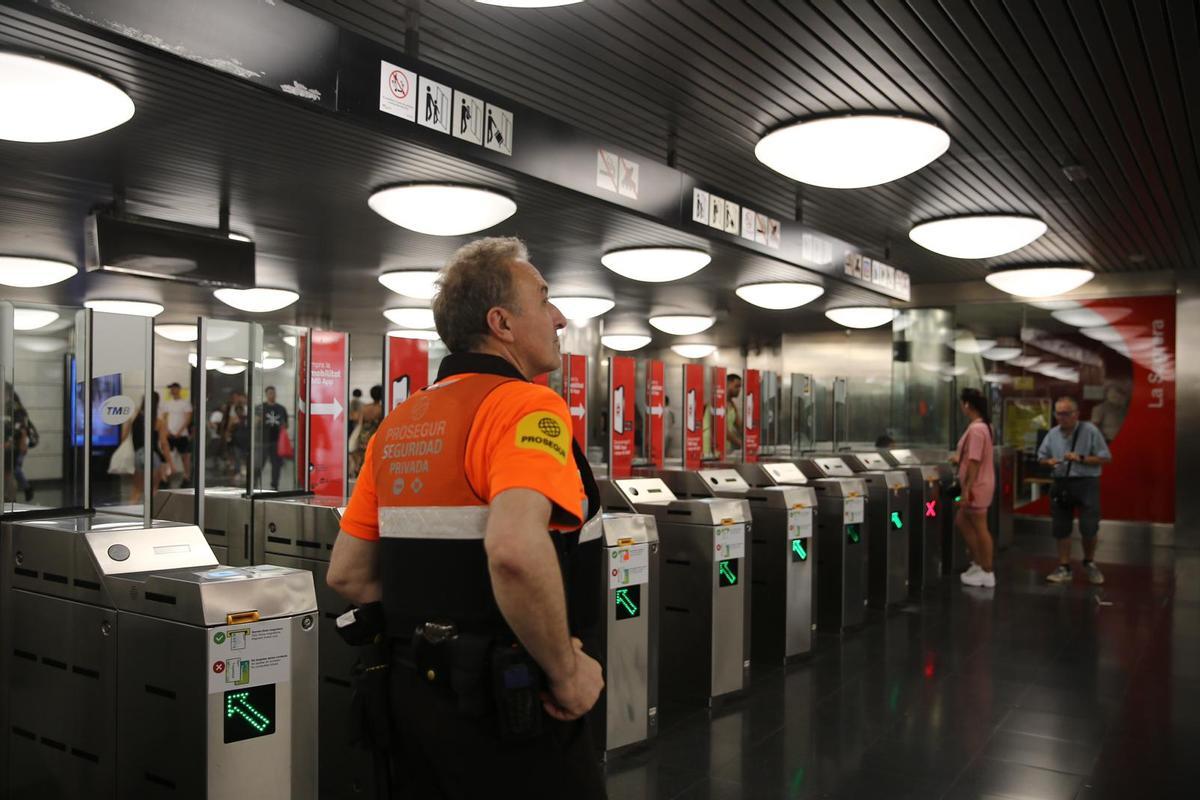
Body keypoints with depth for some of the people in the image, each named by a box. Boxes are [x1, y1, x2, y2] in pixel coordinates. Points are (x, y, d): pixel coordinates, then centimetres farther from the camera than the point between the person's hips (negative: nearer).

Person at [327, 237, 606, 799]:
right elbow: (516, 551, -33)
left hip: (413, 689, 8)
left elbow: (347, 574, 10)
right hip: (505, 700, -7)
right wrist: (567, 671, -20)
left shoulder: (399, 425, 8)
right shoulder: (526, 405, -15)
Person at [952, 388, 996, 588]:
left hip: (977, 486, -10)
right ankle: (978, 564, 24)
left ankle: (987, 573, 10)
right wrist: (960, 459, 29)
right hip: (978, 485, 10)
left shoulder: (975, 429, -21)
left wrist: (966, 490, -21)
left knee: (980, 528, 0)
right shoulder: (984, 425, 9)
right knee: (962, 521, 18)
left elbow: (975, 462, -23)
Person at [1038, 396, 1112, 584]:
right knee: (1061, 528, 7)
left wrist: (1080, 458, -18)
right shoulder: (1053, 433, 7)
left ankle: (1089, 563, 22)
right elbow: (1041, 457, 15)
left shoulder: (1090, 431, -6)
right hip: (1060, 484, 4)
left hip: (1086, 483, -4)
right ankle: (1064, 568, 18)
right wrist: (1049, 462, -7)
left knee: (1089, 527, -5)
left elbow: (1105, 458, -7)